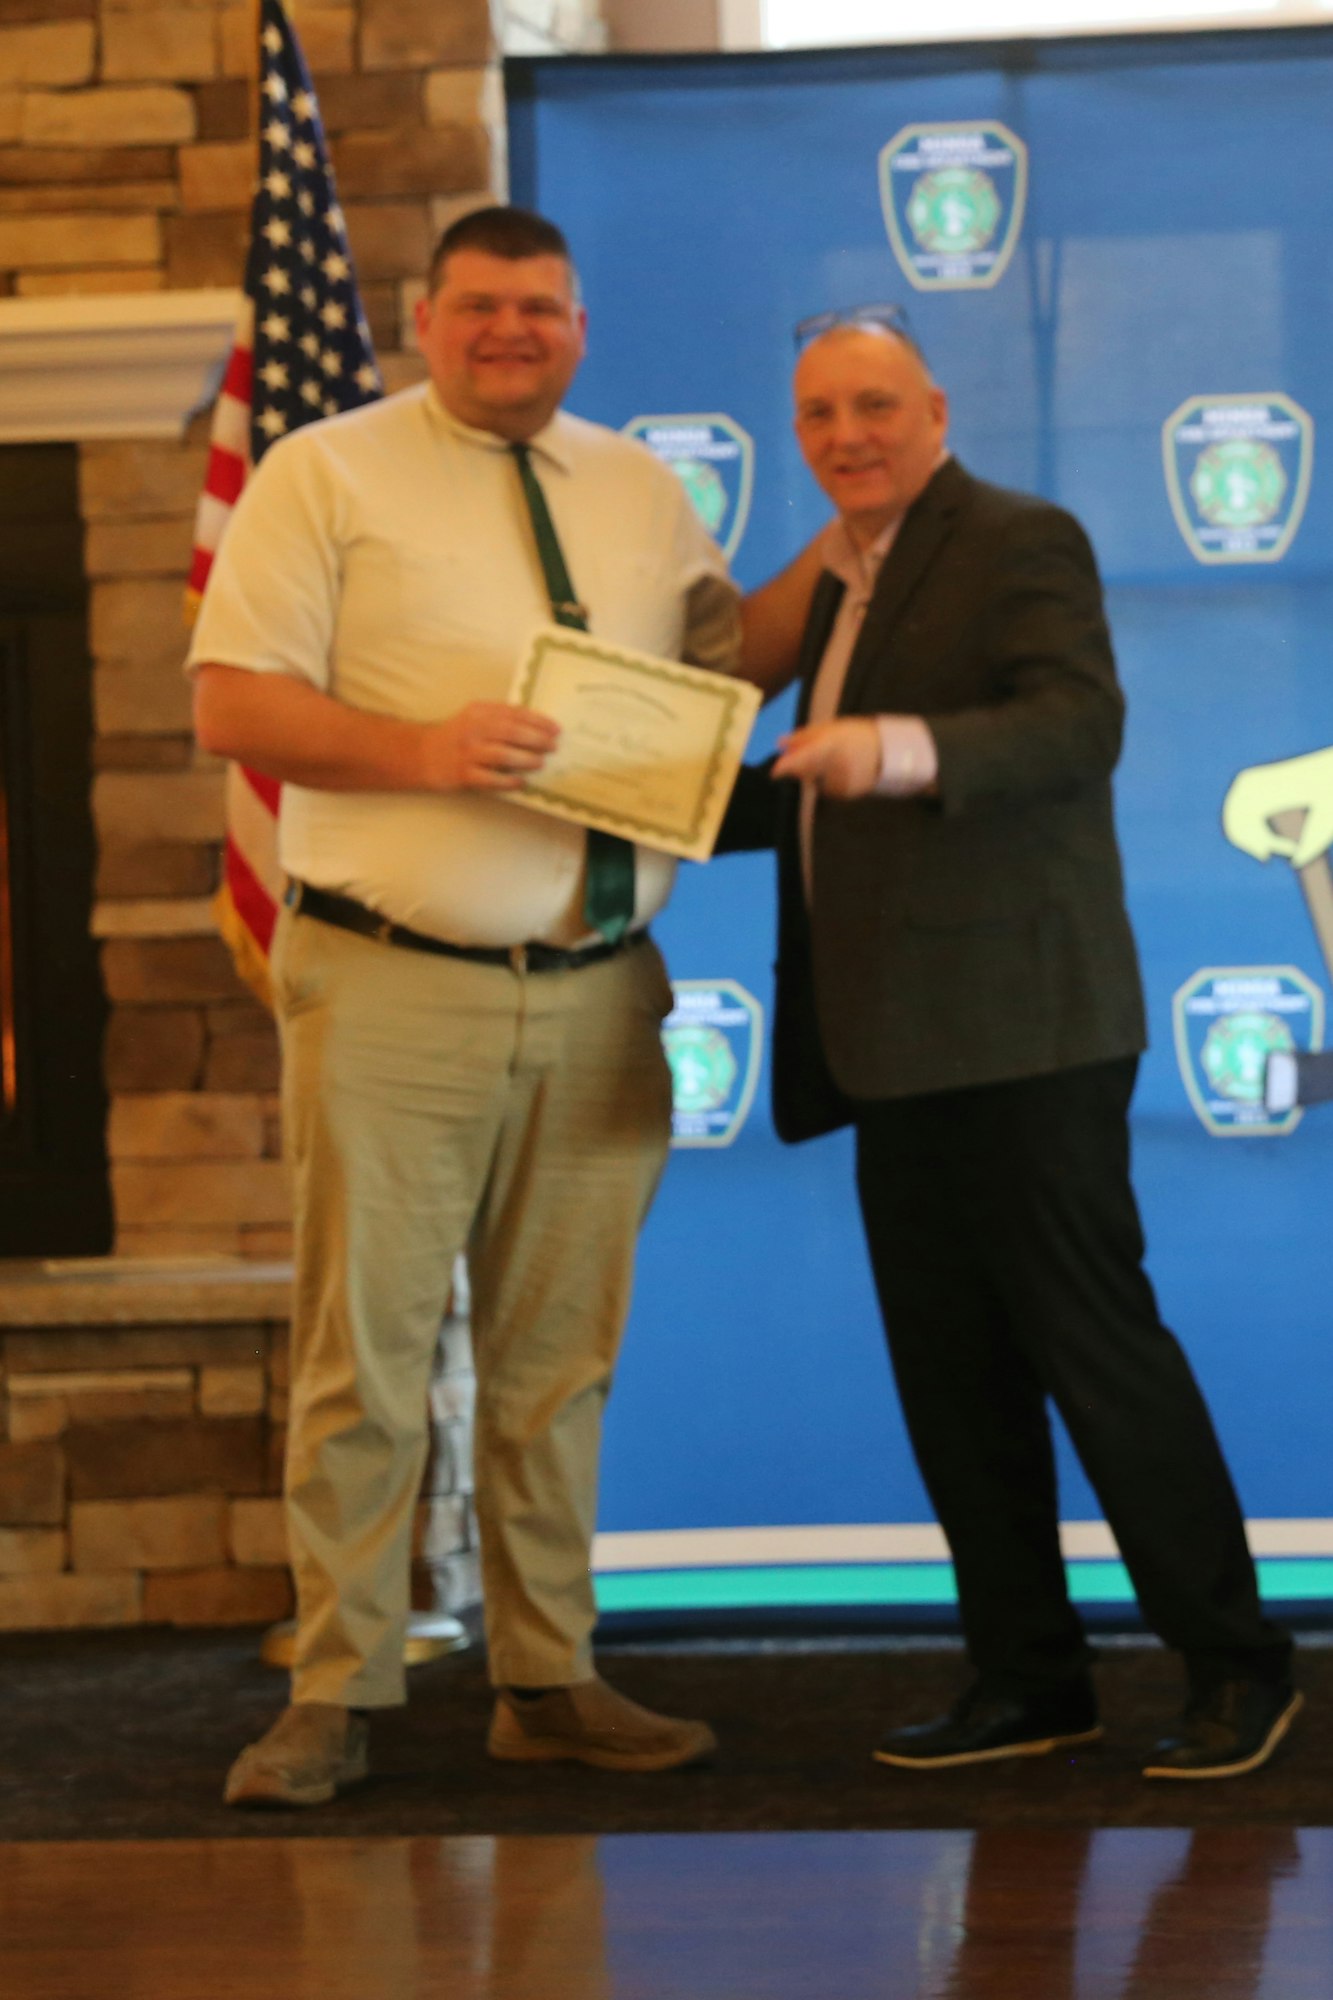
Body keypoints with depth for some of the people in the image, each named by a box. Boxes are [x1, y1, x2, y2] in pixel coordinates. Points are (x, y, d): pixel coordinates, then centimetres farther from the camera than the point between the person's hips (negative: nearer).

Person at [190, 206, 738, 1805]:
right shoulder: (324, 476, 1)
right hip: (392, 990, -4)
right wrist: (422, 752, -20)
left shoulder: (643, 493, 15)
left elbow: (723, 657, 23)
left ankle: (547, 1683, 18)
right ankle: (333, 1700, 5)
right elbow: (233, 706, -6)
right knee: (363, 1352, -3)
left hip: (596, 996, 4)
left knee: (559, 1356, 10)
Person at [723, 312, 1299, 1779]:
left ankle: (1234, 1666, 4)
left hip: (1018, 1036, -9)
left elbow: (1079, 723, -22)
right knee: (949, 1373, 10)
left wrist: (898, 750, -36)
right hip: (900, 1047, 9)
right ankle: (1028, 1677, 18)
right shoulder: (848, 578, 20)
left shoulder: (1019, 543, -6)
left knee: (1093, 1345, -6)